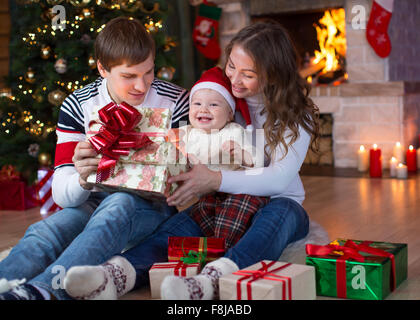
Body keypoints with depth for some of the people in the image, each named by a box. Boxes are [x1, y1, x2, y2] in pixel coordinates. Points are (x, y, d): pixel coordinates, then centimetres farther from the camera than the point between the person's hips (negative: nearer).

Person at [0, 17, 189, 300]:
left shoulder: (176, 101, -4)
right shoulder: (78, 106, -1)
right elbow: (61, 194, -6)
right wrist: (83, 179, -31)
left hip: (155, 205, -2)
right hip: (94, 202, 2)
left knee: (119, 204, -38)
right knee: (46, 231, -32)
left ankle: (42, 288, -56)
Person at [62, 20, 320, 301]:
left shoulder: (296, 114, -6)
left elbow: (279, 178, -20)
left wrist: (216, 180, -34)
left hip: (277, 206, -2)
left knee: (282, 210, -39)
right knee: (178, 226, -30)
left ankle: (211, 280, -63)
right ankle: (117, 272, -57)